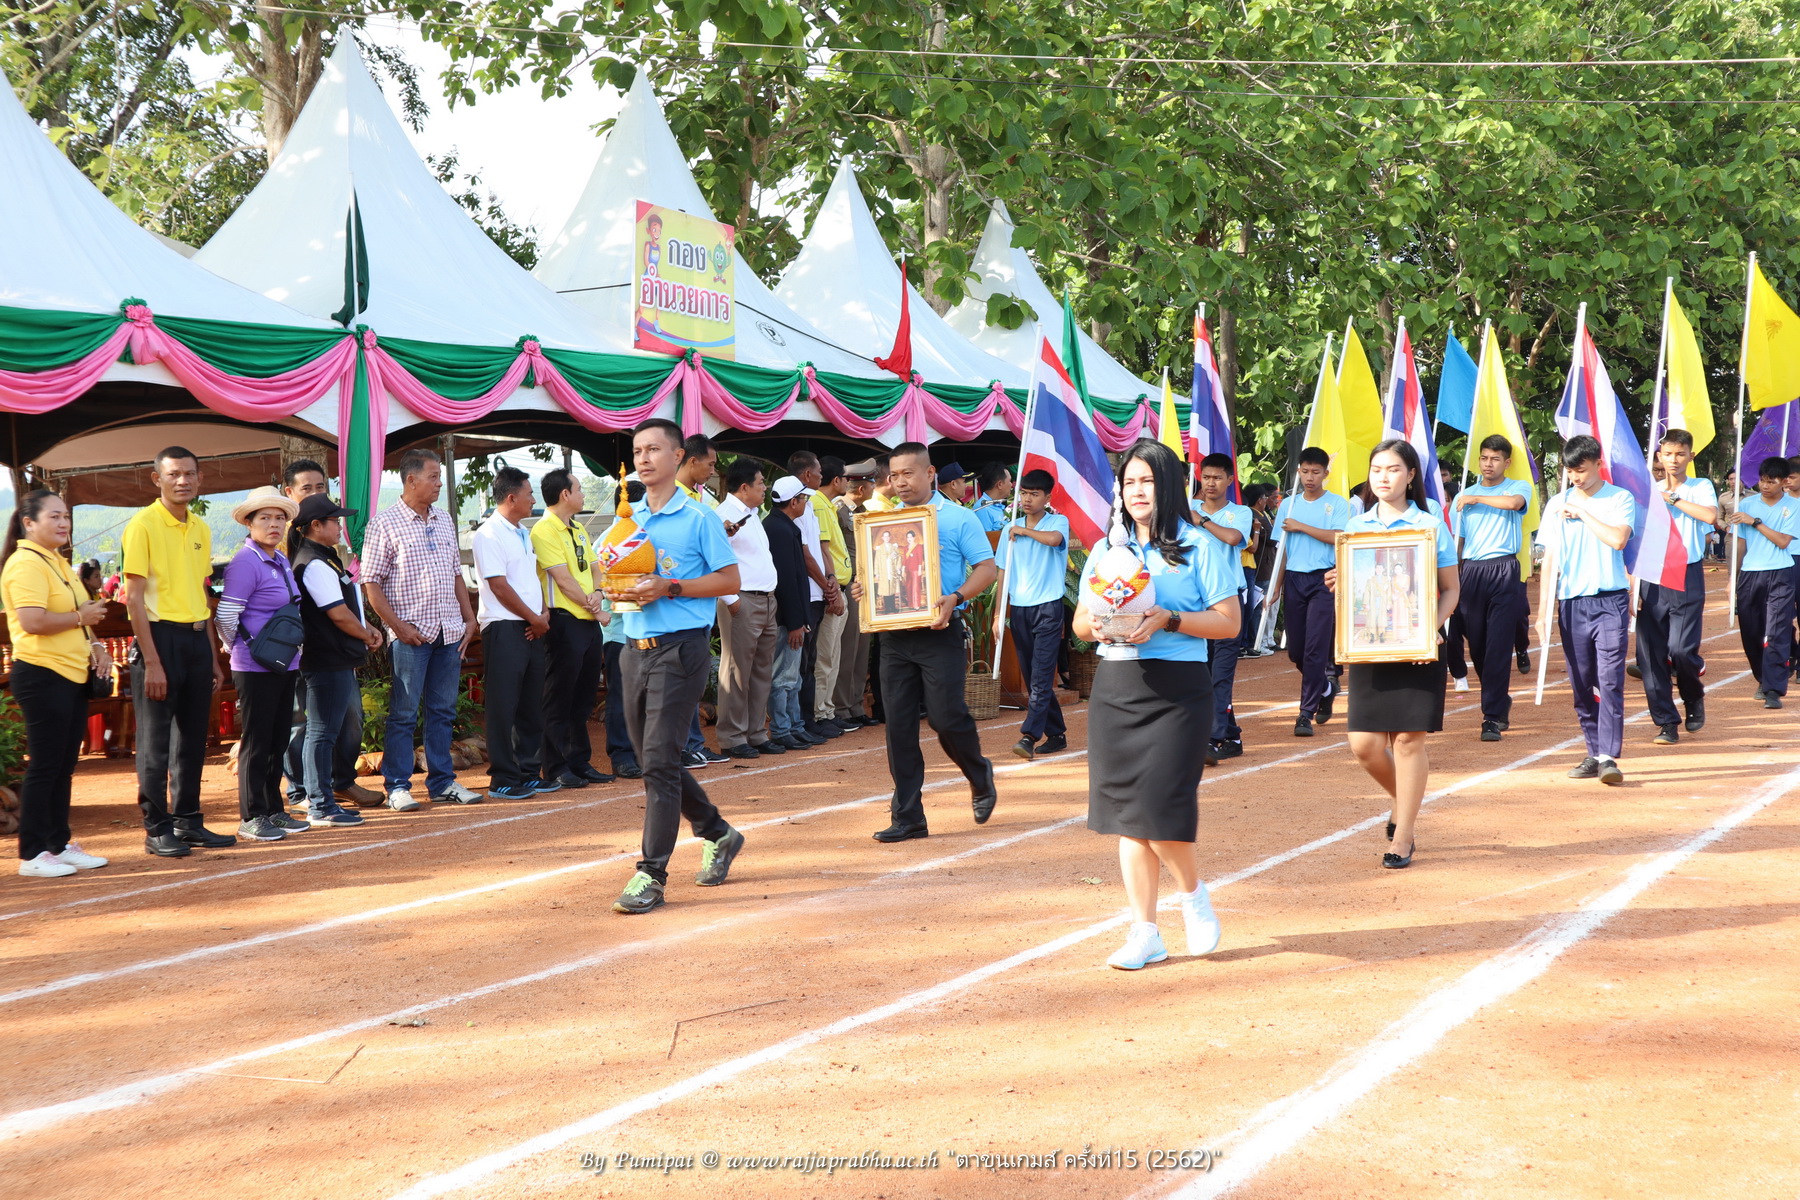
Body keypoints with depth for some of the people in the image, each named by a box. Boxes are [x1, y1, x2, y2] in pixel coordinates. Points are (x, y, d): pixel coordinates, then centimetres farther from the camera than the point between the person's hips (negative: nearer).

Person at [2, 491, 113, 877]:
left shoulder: (57, 562, 17)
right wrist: (81, 618, -14)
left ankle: (59, 844, 21)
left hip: (73, 676, 9)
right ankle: (32, 855, 2)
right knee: (44, 766, -5)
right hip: (43, 675, -9)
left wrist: (94, 645, 10)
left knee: (64, 766, 13)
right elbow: (33, 622, -25)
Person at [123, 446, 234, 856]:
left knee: (193, 737, 12)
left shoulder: (200, 528, 12)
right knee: (156, 741, -1)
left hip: (196, 638, 7)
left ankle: (188, 821, 21)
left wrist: (213, 656, 15)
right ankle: (156, 830, 6)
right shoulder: (143, 525, -9)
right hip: (161, 636, -7)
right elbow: (134, 597, -12)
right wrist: (151, 661, -17)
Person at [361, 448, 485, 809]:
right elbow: (371, 582, -8)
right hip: (411, 634, -6)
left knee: (443, 711, 10)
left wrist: (469, 617, 13)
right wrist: (398, 625, -14)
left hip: (449, 631, 6)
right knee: (403, 712, -1)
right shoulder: (385, 523, -6)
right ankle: (397, 786, 4)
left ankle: (442, 781, 17)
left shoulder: (444, 521, 14)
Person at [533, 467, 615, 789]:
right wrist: (595, 610, -10)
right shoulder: (545, 531, -12)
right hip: (564, 621, -9)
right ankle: (556, 768, 3)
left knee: (583, 697, 13)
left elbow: (592, 568, 16)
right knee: (559, 699, -2)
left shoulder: (578, 529, 17)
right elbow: (564, 580, -15)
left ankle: (580, 762, 20)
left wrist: (597, 594, -5)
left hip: (588, 622, 9)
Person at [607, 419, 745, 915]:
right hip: (636, 648, 7)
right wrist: (619, 590, -3)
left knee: (658, 760, -12)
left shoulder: (699, 518, -4)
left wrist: (668, 588, -15)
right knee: (653, 759, 12)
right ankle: (716, 833, 33)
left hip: (680, 649, -7)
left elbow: (729, 580, -5)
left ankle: (651, 874, -9)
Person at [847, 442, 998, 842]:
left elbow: (986, 569, -5)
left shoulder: (957, 518, -1)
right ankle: (907, 816, 8)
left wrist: (954, 598, -21)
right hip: (894, 634, 5)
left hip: (939, 633, -5)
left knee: (946, 717, -7)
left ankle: (980, 776, 24)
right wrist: (861, 589, -4)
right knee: (898, 725, 2)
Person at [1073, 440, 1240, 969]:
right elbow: (1081, 623, 16)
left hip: (1177, 691, -5)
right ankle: (1144, 932, 12)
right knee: (1125, 809, 4)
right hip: (1114, 687, 5)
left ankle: (1192, 894, 17)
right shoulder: (1106, 551, 13)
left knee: (1159, 805, -12)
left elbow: (1230, 621, -4)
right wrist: (1101, 623, -7)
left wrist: (1167, 620, -16)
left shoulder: (1196, 547, -1)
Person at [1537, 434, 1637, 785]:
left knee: (1610, 680, -11)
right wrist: (1543, 611, 8)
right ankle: (1594, 753, 16)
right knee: (1582, 684, 7)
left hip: (1610, 601, -4)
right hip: (1571, 603, 4)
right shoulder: (1558, 503, 10)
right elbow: (1549, 560, 11)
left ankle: (1609, 757, -14)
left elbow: (1617, 538, -17)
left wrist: (1583, 510, -8)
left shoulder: (1620, 499, 1)